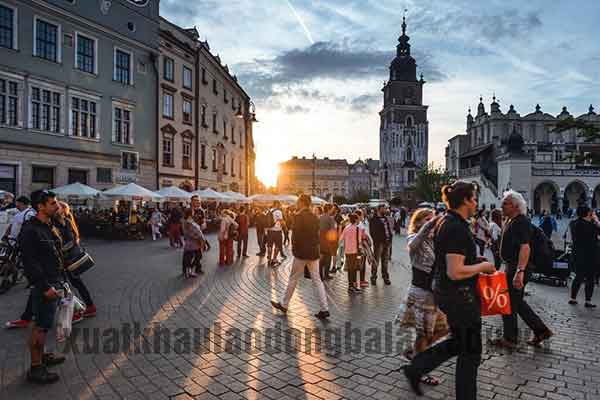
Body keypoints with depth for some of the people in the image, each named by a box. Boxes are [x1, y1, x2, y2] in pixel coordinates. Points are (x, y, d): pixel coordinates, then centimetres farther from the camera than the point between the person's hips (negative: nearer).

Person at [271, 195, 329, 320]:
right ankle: (324, 309, 5)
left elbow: (296, 234, -16)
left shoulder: (299, 216, -13)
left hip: (301, 252, -6)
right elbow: (317, 234, 11)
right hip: (314, 253, 6)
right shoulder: (314, 217, 8)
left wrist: (294, 248, -2)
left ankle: (283, 304, 22)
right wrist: (314, 246, 15)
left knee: (293, 279, 7)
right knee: (317, 280, 7)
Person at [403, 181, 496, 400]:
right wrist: (483, 266, -13)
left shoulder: (445, 222, 7)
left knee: (458, 341, 24)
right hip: (459, 295, -10)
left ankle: (415, 369, 27)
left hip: (444, 291, 10)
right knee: (470, 349, 8)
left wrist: (476, 263, 13)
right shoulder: (457, 228, -23)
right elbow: (455, 272, -28)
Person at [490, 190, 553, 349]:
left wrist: (519, 272, -38)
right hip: (511, 267, 10)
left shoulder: (522, 222, -19)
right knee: (517, 303, 18)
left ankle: (509, 339, 18)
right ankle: (541, 330, 28)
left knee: (509, 304, 3)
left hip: (517, 269, -10)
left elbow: (525, 247, -30)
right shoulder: (511, 221, 12)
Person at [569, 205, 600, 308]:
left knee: (578, 277, 14)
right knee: (590, 279, 4)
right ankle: (588, 301, 8)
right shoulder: (588, 225, -19)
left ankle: (573, 299, 17)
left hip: (578, 255, 7)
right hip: (589, 256, -7)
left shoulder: (574, 223, 4)